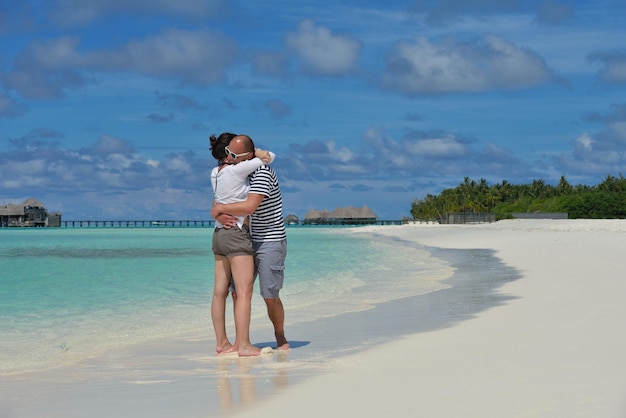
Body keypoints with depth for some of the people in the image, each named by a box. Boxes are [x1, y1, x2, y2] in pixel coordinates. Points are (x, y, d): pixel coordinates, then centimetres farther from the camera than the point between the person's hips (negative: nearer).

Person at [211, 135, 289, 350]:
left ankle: (280, 338, 17)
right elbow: (217, 205, 5)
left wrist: (220, 208, -18)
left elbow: (249, 207, -32)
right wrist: (220, 215, -19)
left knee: (270, 296, -4)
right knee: (238, 291, -1)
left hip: (271, 242, -7)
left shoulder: (262, 173, -19)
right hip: (248, 241, 7)